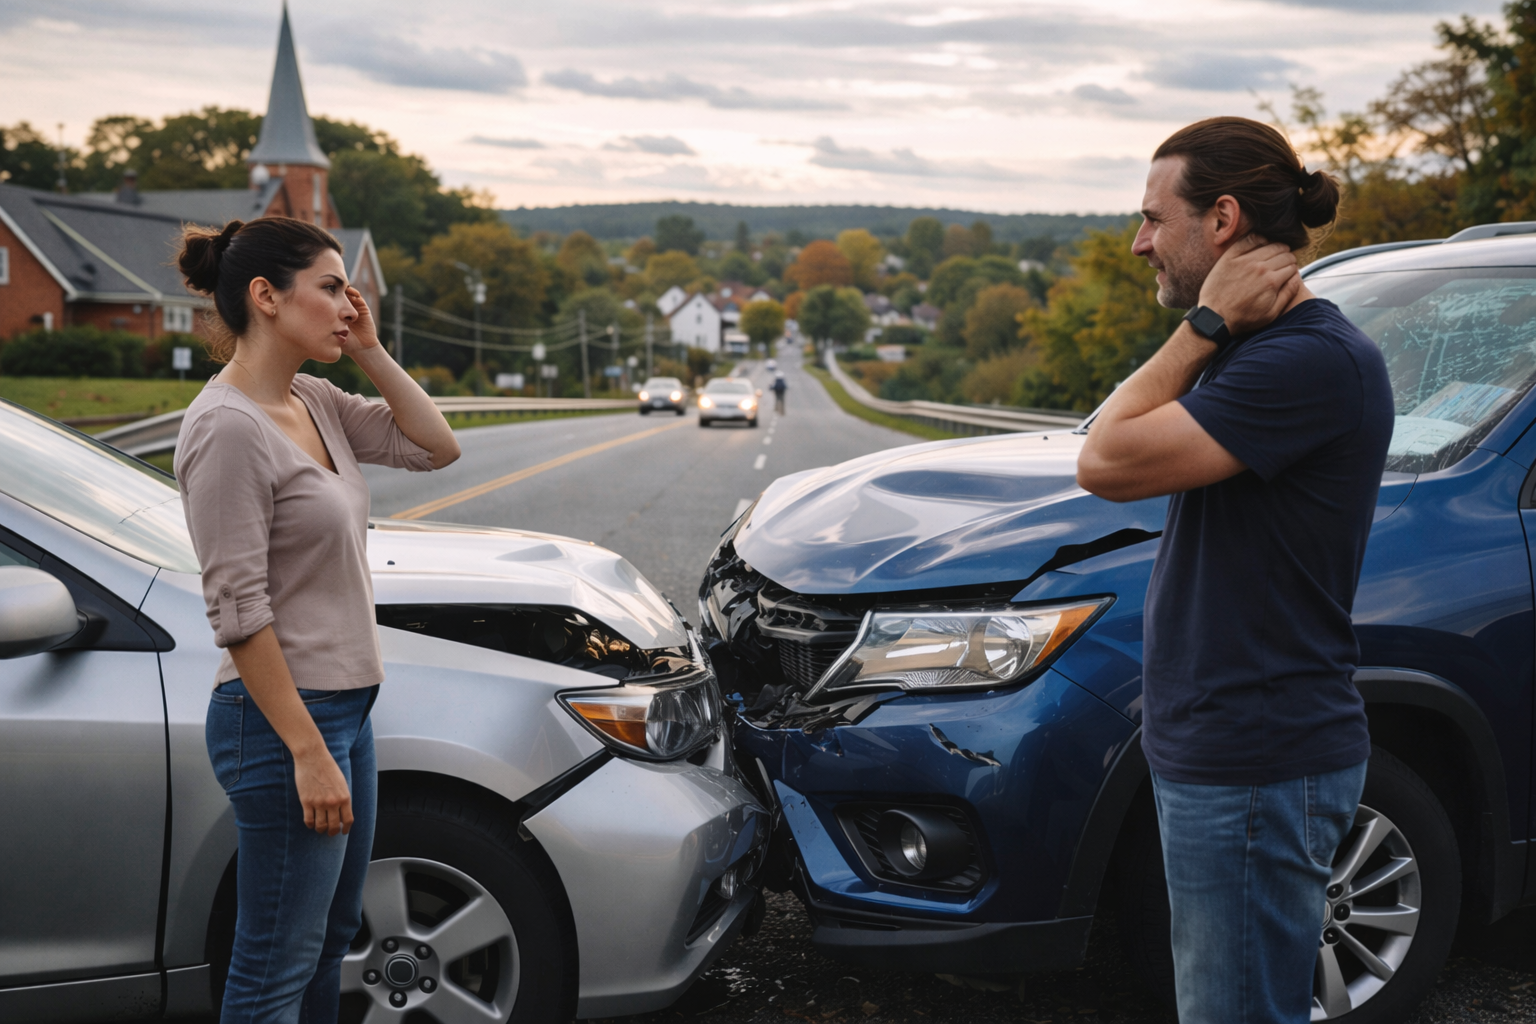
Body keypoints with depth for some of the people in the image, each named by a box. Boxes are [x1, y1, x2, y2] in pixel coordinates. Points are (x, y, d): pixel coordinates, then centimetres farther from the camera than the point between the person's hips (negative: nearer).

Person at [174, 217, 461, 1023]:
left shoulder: (314, 403, 7)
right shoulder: (227, 426, -19)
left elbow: (435, 447, 10)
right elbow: (238, 613, -22)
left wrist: (369, 352, 1)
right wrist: (308, 752, -22)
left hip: (346, 705, 9)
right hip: (283, 717, -9)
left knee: (332, 934, 23)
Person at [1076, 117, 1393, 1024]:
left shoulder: (1313, 359, -21)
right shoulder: (1258, 349, 13)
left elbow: (1108, 462, -24)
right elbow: (1119, 464, 8)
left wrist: (1205, 325, -18)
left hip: (1256, 770, -10)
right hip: (1217, 750, 10)